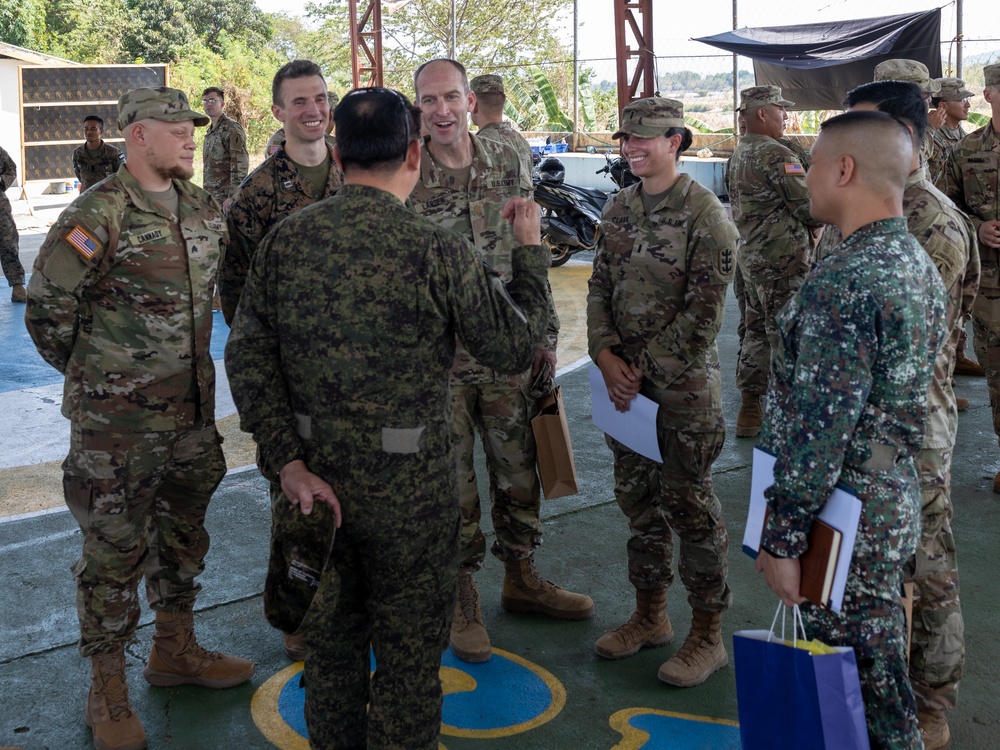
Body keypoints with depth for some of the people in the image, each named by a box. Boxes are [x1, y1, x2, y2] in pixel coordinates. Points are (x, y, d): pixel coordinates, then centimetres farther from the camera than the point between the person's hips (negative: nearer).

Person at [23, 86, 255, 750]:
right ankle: (109, 691, 17)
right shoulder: (99, 214, -14)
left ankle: (176, 650, 37)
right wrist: (90, 372, 1)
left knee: (184, 532, 19)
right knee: (115, 550, 3)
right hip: (117, 421, -7)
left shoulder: (202, 208, 7)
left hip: (192, 408, 7)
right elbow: (48, 304, -10)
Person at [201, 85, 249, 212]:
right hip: (211, 196, 8)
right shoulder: (210, 131, 18)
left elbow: (241, 166, -18)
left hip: (225, 198, -8)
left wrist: (232, 197, -22)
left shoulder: (231, 129, -10)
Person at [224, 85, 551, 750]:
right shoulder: (437, 251, -16)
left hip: (316, 479, 5)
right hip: (410, 487, -4)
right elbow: (518, 347, -8)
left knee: (331, 641, 22)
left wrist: (287, 461, -6)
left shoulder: (286, 240, -3)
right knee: (409, 654, 12)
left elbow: (248, 354, -6)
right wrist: (531, 249, 5)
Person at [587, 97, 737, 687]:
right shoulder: (619, 208, 8)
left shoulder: (706, 216, -14)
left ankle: (709, 636, 14)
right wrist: (606, 356, -5)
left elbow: (703, 314, -16)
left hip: (684, 384, -7)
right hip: (626, 379, 7)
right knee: (638, 497, 15)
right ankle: (651, 616, 32)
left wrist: (645, 368, -14)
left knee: (691, 505, 0)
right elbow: (601, 287, 10)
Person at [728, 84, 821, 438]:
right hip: (782, 260, -9)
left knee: (757, 330, 15)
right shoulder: (777, 155, -18)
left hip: (750, 254, 9)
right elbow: (810, 209, -17)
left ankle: (750, 408, 21)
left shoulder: (740, 153, 12)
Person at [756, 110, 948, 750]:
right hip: (897, 506, 10)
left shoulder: (843, 283, -23)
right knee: (883, 675, 22)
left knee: (860, 692, 4)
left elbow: (819, 430, -24)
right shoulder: (921, 266, 8)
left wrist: (782, 539, -18)